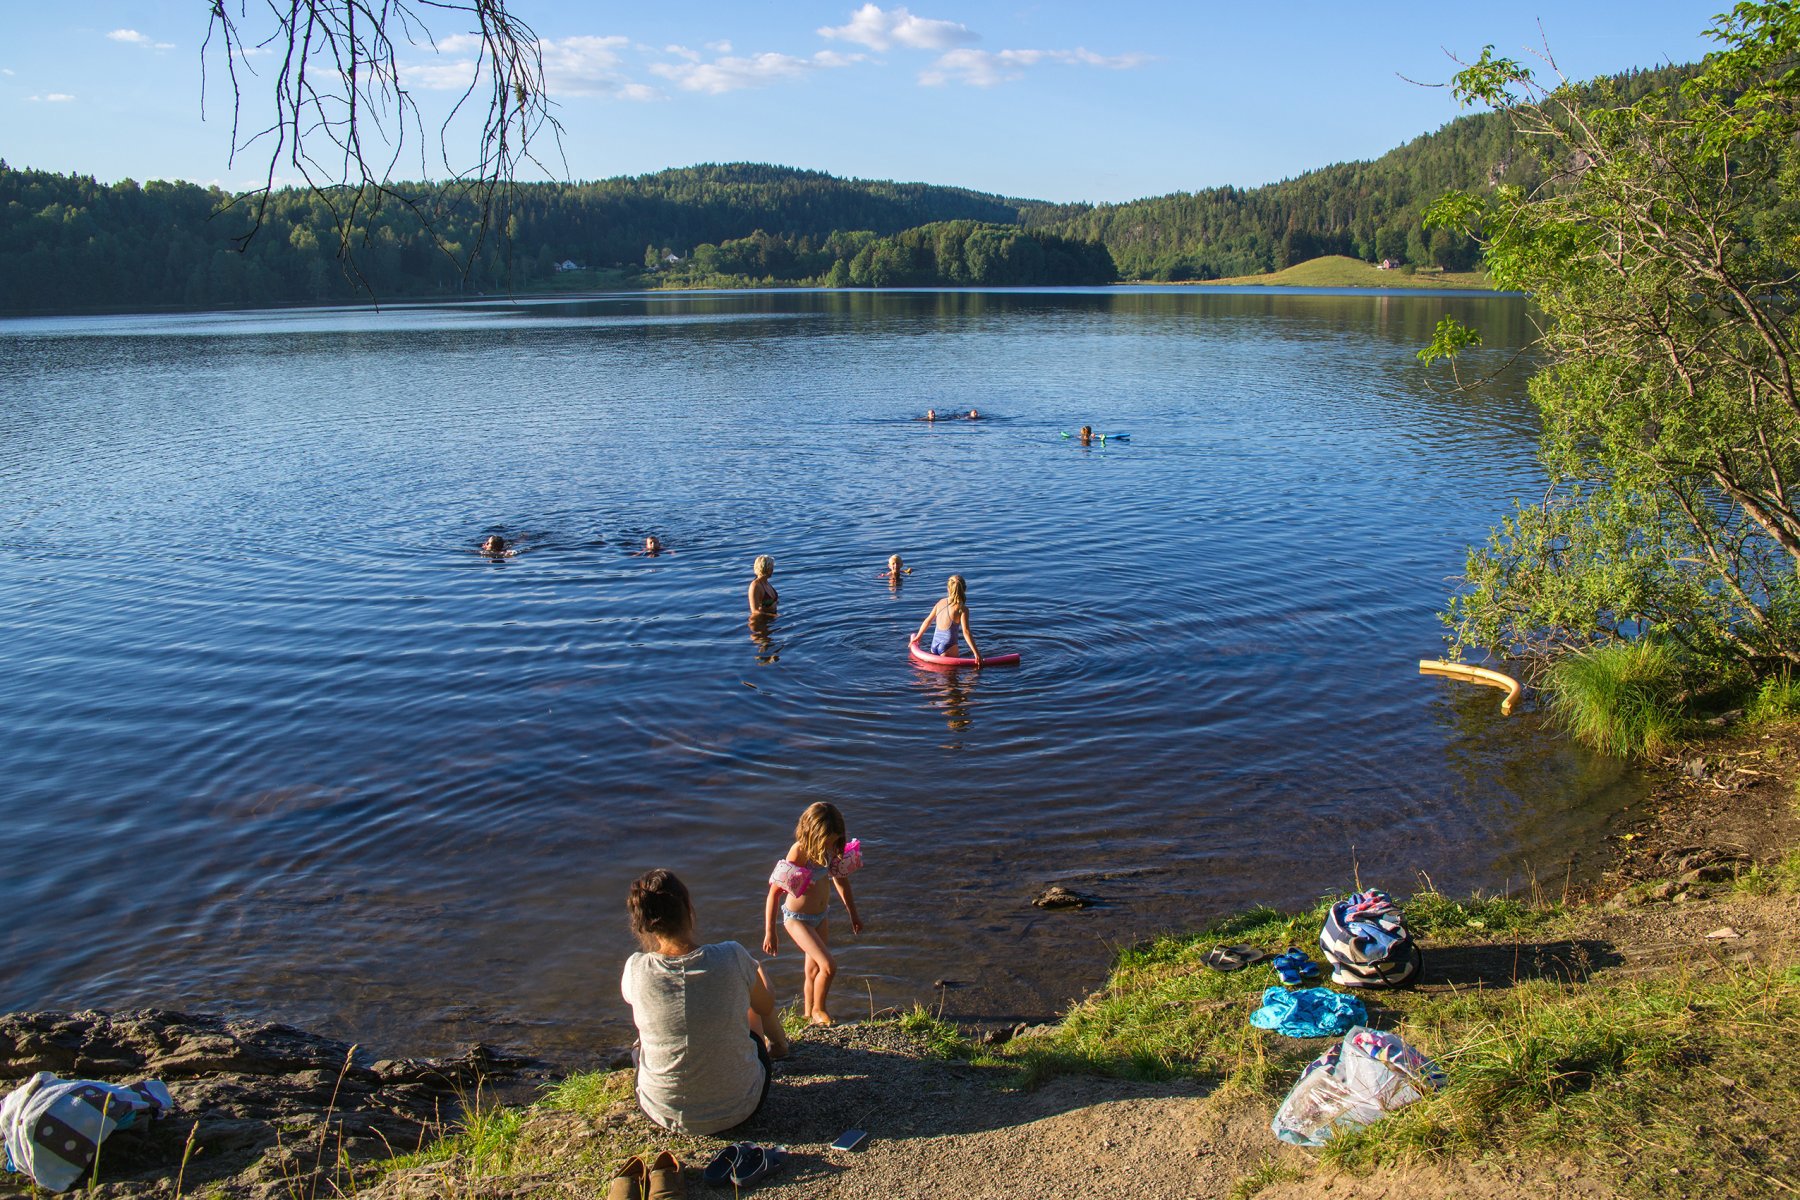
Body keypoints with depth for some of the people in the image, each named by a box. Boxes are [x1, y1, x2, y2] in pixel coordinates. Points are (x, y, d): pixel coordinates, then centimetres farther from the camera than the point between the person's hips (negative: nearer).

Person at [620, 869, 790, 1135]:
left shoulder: (636, 970, -21)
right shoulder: (732, 958, -21)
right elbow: (767, 1005, 2)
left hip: (664, 1113, 0)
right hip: (740, 1108, 0)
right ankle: (779, 1045, 57)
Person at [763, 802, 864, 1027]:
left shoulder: (830, 848, -9)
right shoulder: (799, 853, -28)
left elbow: (840, 878, 9)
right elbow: (774, 893, -23)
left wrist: (853, 915, 17)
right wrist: (769, 933, -20)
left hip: (820, 917, 7)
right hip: (797, 919, -7)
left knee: (814, 971, 18)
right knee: (829, 966, -13)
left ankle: (809, 1015, 38)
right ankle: (818, 1010, 12)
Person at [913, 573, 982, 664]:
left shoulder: (941, 602, 8)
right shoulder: (962, 609, -8)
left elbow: (927, 621, 19)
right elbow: (966, 632, -15)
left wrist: (917, 637, 34)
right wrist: (976, 653, -15)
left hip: (934, 644, 5)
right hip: (948, 645, -5)